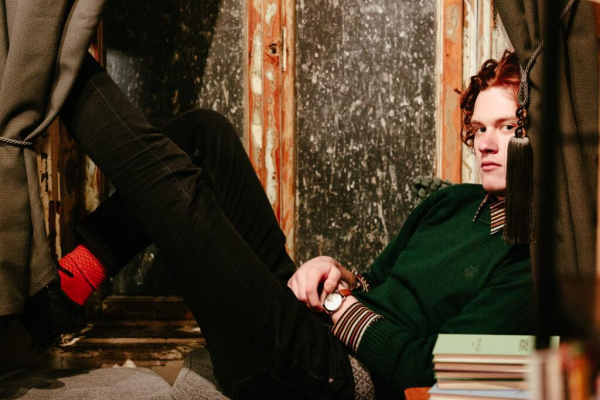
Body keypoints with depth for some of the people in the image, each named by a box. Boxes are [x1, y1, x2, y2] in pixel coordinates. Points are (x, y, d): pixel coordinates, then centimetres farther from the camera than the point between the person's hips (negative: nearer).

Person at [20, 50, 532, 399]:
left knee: (161, 168, -17)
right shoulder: (450, 202, 17)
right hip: (309, 323, 9)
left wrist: (340, 306, -9)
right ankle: (66, 283, 1)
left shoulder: (526, 255, -10)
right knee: (205, 132, 5)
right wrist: (340, 276, 2)